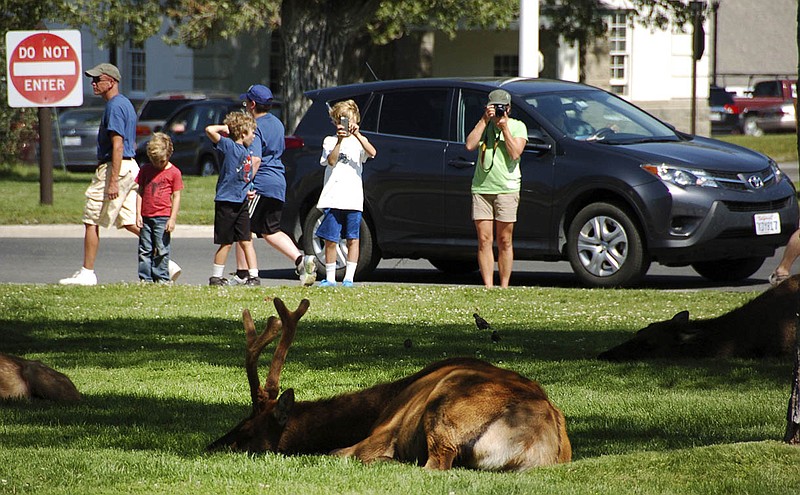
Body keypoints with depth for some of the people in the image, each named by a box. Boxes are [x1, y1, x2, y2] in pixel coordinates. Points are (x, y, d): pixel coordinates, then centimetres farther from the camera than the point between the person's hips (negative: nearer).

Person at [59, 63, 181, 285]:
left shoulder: (115, 106, -14)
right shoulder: (125, 104, 18)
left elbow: (118, 145, -21)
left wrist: (113, 181, -25)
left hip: (116, 167, -10)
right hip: (131, 167, 10)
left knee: (92, 221, -2)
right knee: (130, 221, 9)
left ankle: (87, 273, 2)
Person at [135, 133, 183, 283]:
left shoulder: (174, 172, -2)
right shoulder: (145, 170, 8)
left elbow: (176, 197, -1)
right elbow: (140, 192, 9)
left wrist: (172, 219, -6)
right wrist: (138, 214, 3)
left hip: (163, 217, -3)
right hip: (146, 217, 4)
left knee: (161, 250, -2)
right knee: (145, 250, 5)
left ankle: (162, 278, 4)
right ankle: (145, 278, 9)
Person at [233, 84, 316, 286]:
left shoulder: (256, 127, -12)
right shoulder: (277, 124, 16)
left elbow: (255, 160, -22)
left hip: (261, 184, -9)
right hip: (279, 184, 9)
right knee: (271, 231, 15)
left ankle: (242, 274, -4)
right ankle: (301, 260, -1)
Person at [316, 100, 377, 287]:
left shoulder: (358, 141, 9)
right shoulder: (330, 141, 10)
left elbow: (372, 152, -11)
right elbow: (331, 161, -7)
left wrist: (357, 134, -20)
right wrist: (340, 141, -17)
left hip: (354, 199, 0)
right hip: (333, 199, 0)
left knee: (353, 239, 0)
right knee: (331, 240, 1)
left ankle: (349, 277, 4)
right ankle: (330, 278, 9)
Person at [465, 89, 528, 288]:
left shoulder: (517, 126, 5)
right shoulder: (483, 125, 14)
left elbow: (515, 153, -10)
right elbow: (470, 145, -4)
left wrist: (504, 128, -10)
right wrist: (484, 120, -6)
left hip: (506, 189, -3)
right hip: (481, 188, 3)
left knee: (504, 242, 0)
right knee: (484, 240, -3)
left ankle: (504, 286, 4)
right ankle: (488, 286, -2)